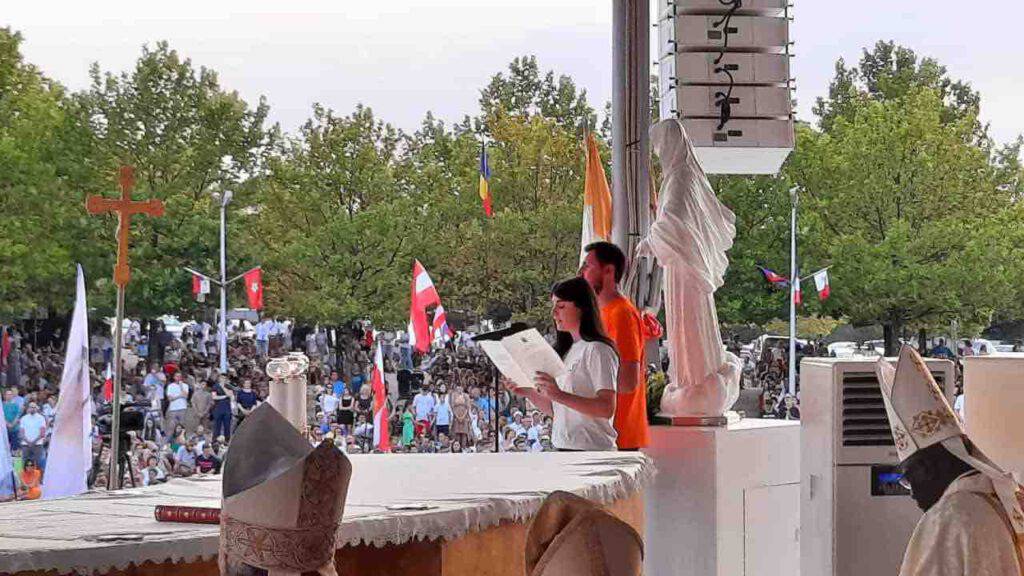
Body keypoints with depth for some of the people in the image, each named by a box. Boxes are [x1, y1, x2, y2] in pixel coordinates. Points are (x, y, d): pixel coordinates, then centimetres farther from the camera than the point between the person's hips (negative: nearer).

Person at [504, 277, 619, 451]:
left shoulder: (598, 350, -7)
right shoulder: (568, 351, 18)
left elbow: (607, 408, -18)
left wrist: (560, 396, -25)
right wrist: (528, 392, 6)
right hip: (563, 448, 7)